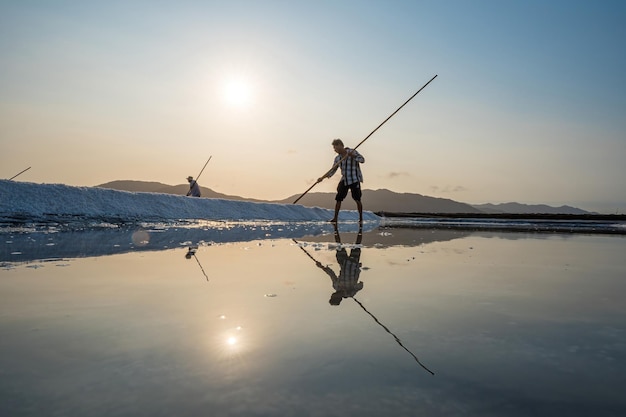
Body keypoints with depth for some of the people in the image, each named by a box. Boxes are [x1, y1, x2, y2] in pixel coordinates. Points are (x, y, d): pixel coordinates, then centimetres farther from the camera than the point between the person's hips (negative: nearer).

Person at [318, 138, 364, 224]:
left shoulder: (352, 152, -9)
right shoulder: (337, 158, 6)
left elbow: (362, 160, -17)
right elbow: (332, 170, 7)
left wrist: (352, 156, -30)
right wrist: (323, 177, -5)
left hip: (355, 180, -5)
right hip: (344, 180, 5)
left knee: (357, 199, -2)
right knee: (338, 198, -2)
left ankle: (361, 218, 11)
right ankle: (335, 218, 5)